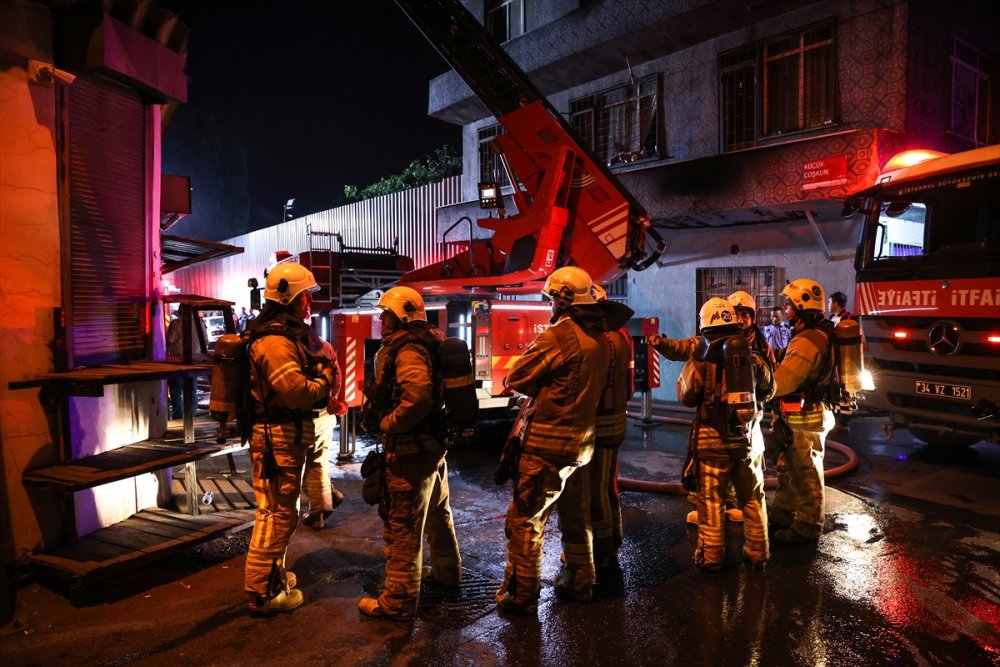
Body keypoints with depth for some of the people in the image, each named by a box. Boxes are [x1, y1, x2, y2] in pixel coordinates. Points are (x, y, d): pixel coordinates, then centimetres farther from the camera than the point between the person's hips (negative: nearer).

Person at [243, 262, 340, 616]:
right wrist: (325, 380, -11)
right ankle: (263, 592, 7)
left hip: (286, 435, 11)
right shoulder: (274, 340, -20)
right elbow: (296, 391, -28)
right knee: (277, 512, -3)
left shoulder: (288, 334, 15)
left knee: (280, 510, 22)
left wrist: (321, 377, 1)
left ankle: (272, 573, 38)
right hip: (278, 436, -11)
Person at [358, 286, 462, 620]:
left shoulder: (407, 349, -19)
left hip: (411, 449, -11)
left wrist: (389, 424, -22)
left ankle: (398, 601, 11)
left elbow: (418, 395, -35)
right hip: (434, 443, 11)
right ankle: (447, 571, 43)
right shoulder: (426, 345, 11)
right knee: (437, 511, 25)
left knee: (402, 525, 0)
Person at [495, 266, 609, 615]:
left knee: (526, 518, 3)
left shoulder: (557, 335, -18)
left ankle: (521, 595, 10)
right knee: (576, 516, 20)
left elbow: (515, 379, -12)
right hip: (583, 440, 8)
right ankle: (580, 583, 33)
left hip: (549, 442, -8)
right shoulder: (600, 340, 6)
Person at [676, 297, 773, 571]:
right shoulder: (752, 354, -1)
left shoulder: (701, 358, -11)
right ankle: (757, 553, 28)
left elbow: (685, 396, -4)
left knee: (711, 500, 6)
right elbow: (767, 390, 12)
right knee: (753, 497, 17)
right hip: (748, 437, 4)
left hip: (713, 438, -3)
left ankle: (711, 557, 14)